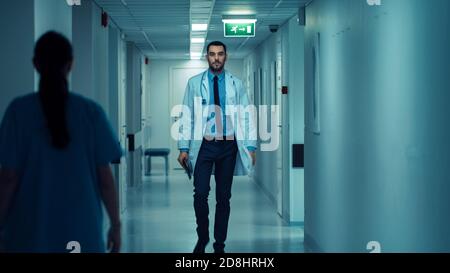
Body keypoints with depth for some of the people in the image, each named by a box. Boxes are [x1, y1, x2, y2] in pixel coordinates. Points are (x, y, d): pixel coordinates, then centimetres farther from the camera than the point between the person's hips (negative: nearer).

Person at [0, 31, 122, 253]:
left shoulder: (19, 110, -5)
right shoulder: (91, 112, -2)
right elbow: (105, 179, -2)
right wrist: (115, 224, 10)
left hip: (30, 234, -1)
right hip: (82, 233, 1)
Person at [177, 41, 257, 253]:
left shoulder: (236, 84, 5)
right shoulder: (194, 83, 4)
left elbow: (246, 115, 3)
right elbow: (187, 116, 2)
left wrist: (250, 146, -5)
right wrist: (184, 147, -3)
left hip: (228, 146, 1)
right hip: (204, 145, -1)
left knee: (224, 196, 6)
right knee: (200, 194, -8)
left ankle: (220, 243, 15)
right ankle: (202, 238, 12)